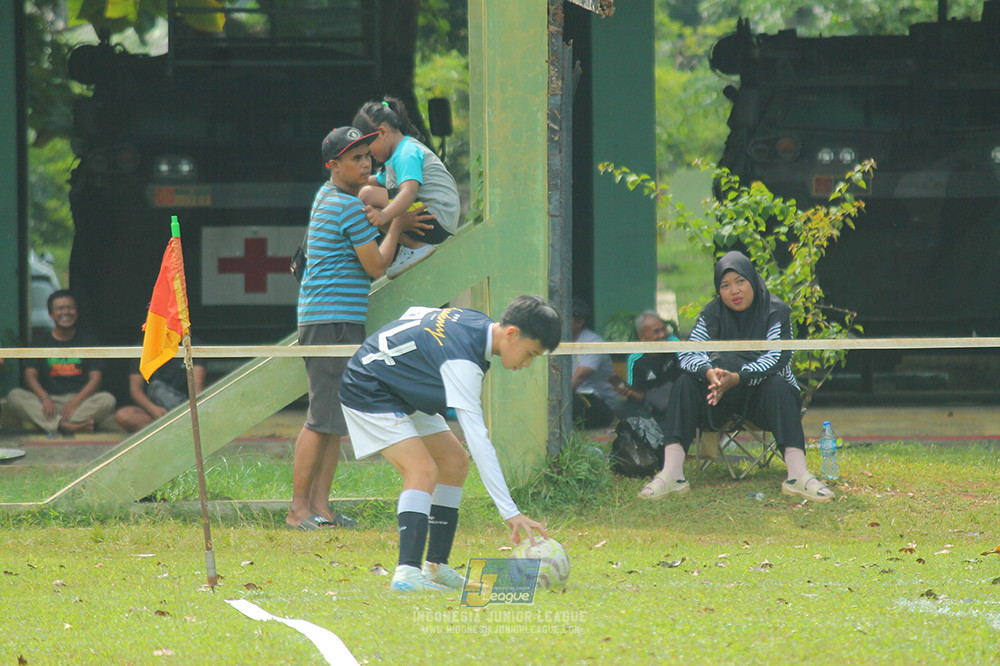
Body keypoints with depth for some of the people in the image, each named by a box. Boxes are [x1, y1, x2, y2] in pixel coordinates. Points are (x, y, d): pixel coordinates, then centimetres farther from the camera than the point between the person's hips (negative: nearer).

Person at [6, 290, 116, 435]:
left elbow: (95, 378, 1)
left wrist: (76, 401, -17)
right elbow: (30, 376, 2)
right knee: (14, 396, -28)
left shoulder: (87, 340, 11)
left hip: (81, 399, -1)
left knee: (108, 400, -30)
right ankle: (69, 426, -44)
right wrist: (45, 398, -19)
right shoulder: (41, 341, 13)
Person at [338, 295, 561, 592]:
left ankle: (436, 566, 11)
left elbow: (415, 313, 13)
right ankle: (407, 573, -34)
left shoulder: (475, 322, -5)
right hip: (367, 392, -10)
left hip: (403, 392, 10)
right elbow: (477, 439, -36)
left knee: (454, 461, 7)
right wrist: (510, 512, -39)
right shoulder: (462, 362, -33)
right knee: (423, 470, -25)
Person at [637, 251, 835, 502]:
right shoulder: (712, 314, 1)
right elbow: (689, 353, -12)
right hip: (722, 399, 3)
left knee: (778, 384, -34)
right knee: (685, 384, -22)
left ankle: (797, 474, -46)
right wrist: (709, 373, -35)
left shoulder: (776, 312, -8)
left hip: (761, 396, -3)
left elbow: (775, 360, -22)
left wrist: (737, 377, -37)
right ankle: (671, 474, -33)